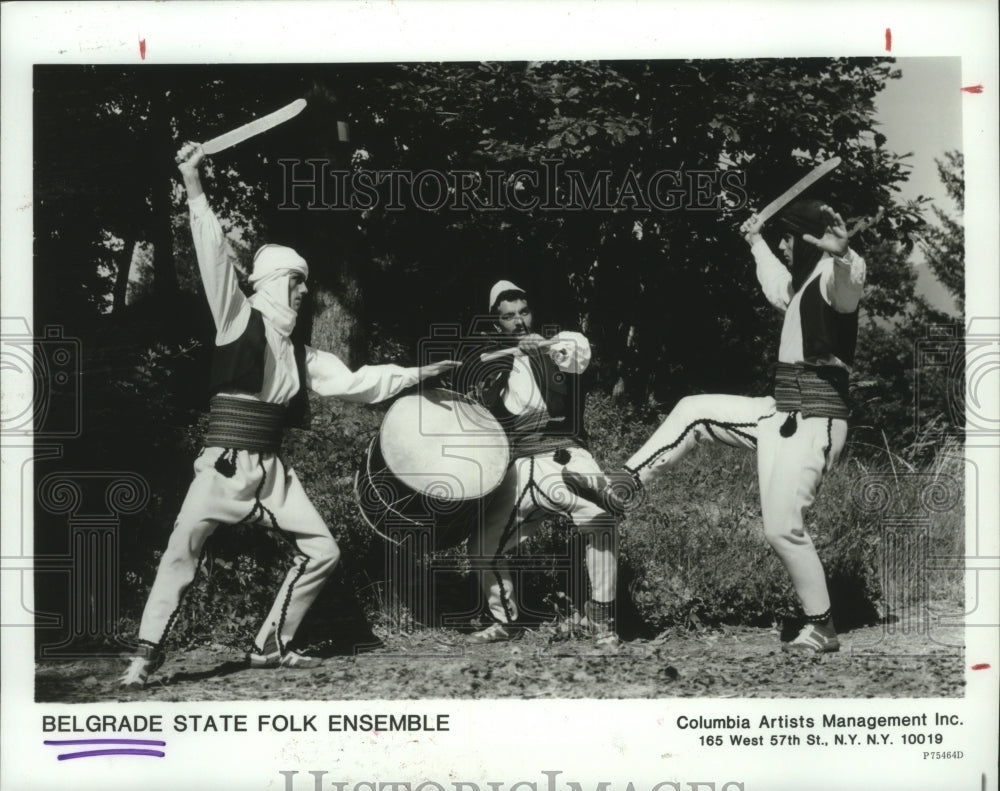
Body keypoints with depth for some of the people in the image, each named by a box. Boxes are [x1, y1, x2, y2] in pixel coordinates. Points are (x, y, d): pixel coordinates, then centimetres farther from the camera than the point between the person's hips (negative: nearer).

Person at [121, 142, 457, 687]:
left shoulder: (301, 355, 17)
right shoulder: (239, 321, 1)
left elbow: (354, 382, 18)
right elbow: (214, 259, -10)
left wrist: (418, 374, 16)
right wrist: (195, 189, -19)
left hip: (271, 468, 7)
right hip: (225, 461, -6)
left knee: (322, 551, 5)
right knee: (182, 549, -16)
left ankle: (270, 646, 16)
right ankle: (147, 654, -6)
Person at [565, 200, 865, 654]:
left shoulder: (833, 272, -14)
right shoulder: (805, 282, 18)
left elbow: (847, 289, -41)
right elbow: (778, 288, 43)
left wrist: (842, 256, -63)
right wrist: (755, 244, 53)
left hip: (814, 420, -10)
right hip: (784, 412, 10)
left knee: (781, 527, -11)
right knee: (692, 412, 12)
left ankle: (822, 630, 3)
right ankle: (622, 488, 14)